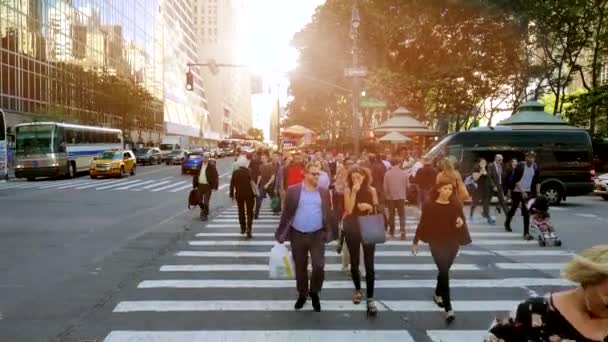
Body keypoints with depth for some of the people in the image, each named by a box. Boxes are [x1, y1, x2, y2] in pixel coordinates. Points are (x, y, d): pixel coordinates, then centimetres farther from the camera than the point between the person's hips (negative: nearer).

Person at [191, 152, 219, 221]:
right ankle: (203, 210, 38)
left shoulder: (212, 166, -8)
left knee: (206, 202, -4)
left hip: (208, 186, -5)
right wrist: (195, 185, 7)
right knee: (199, 200, 13)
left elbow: (215, 176, -8)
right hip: (200, 185, 5)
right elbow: (195, 175, 11)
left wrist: (214, 186, -12)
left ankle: (205, 214, 8)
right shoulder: (199, 165, 5)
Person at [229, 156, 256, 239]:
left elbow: (232, 184, 1)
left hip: (239, 194, 3)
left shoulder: (235, 172, -1)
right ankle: (248, 230, -8)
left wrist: (231, 194, 10)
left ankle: (242, 228, 26)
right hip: (249, 194, -3)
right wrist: (254, 193, -9)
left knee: (241, 211, 18)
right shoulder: (248, 171, -10)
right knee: (249, 212, 3)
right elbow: (252, 182, -15)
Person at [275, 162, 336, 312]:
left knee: (319, 266, -6)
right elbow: (286, 213, -1)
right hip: (298, 235, -1)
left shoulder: (324, 192, 4)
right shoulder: (293, 190, -3)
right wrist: (281, 234, -2)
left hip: (317, 235, 1)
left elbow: (328, 213, 7)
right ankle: (302, 294, 32)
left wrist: (330, 233, 1)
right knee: (300, 268, 12)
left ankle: (314, 292, 20)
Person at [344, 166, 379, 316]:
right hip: (352, 229, 1)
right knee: (354, 262, 12)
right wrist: (354, 192, -21)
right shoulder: (348, 190, -5)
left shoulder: (371, 190, -2)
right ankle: (357, 289, 34)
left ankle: (370, 298, -3)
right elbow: (348, 210, -17)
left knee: (369, 264, -5)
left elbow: (377, 209, 3)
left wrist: (370, 207, -17)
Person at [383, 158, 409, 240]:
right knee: (402, 215, 5)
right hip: (401, 196, 0)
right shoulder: (404, 173, -4)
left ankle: (391, 233, 17)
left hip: (390, 197, 0)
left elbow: (385, 186, -3)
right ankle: (402, 232, -6)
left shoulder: (387, 174, -6)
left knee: (391, 215, 12)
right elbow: (407, 185, 2)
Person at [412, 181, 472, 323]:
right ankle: (448, 309, -11)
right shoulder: (429, 206, -6)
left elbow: (462, 220, 9)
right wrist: (415, 242, 2)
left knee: (444, 271, 17)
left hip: (453, 243, 4)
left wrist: (461, 222, -16)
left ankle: (437, 294, 45)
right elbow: (422, 224, 0)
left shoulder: (456, 205, 1)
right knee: (444, 272, -11)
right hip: (437, 243, -4)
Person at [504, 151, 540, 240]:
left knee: (526, 213, -6)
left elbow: (537, 181, 4)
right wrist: (522, 192, -22)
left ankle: (526, 233, -6)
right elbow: (515, 180, -16)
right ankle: (507, 223, 42)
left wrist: (538, 193, -7)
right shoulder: (520, 166, -14)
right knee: (513, 209, 15)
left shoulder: (536, 168, -2)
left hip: (528, 192, 2)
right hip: (517, 191, -2)